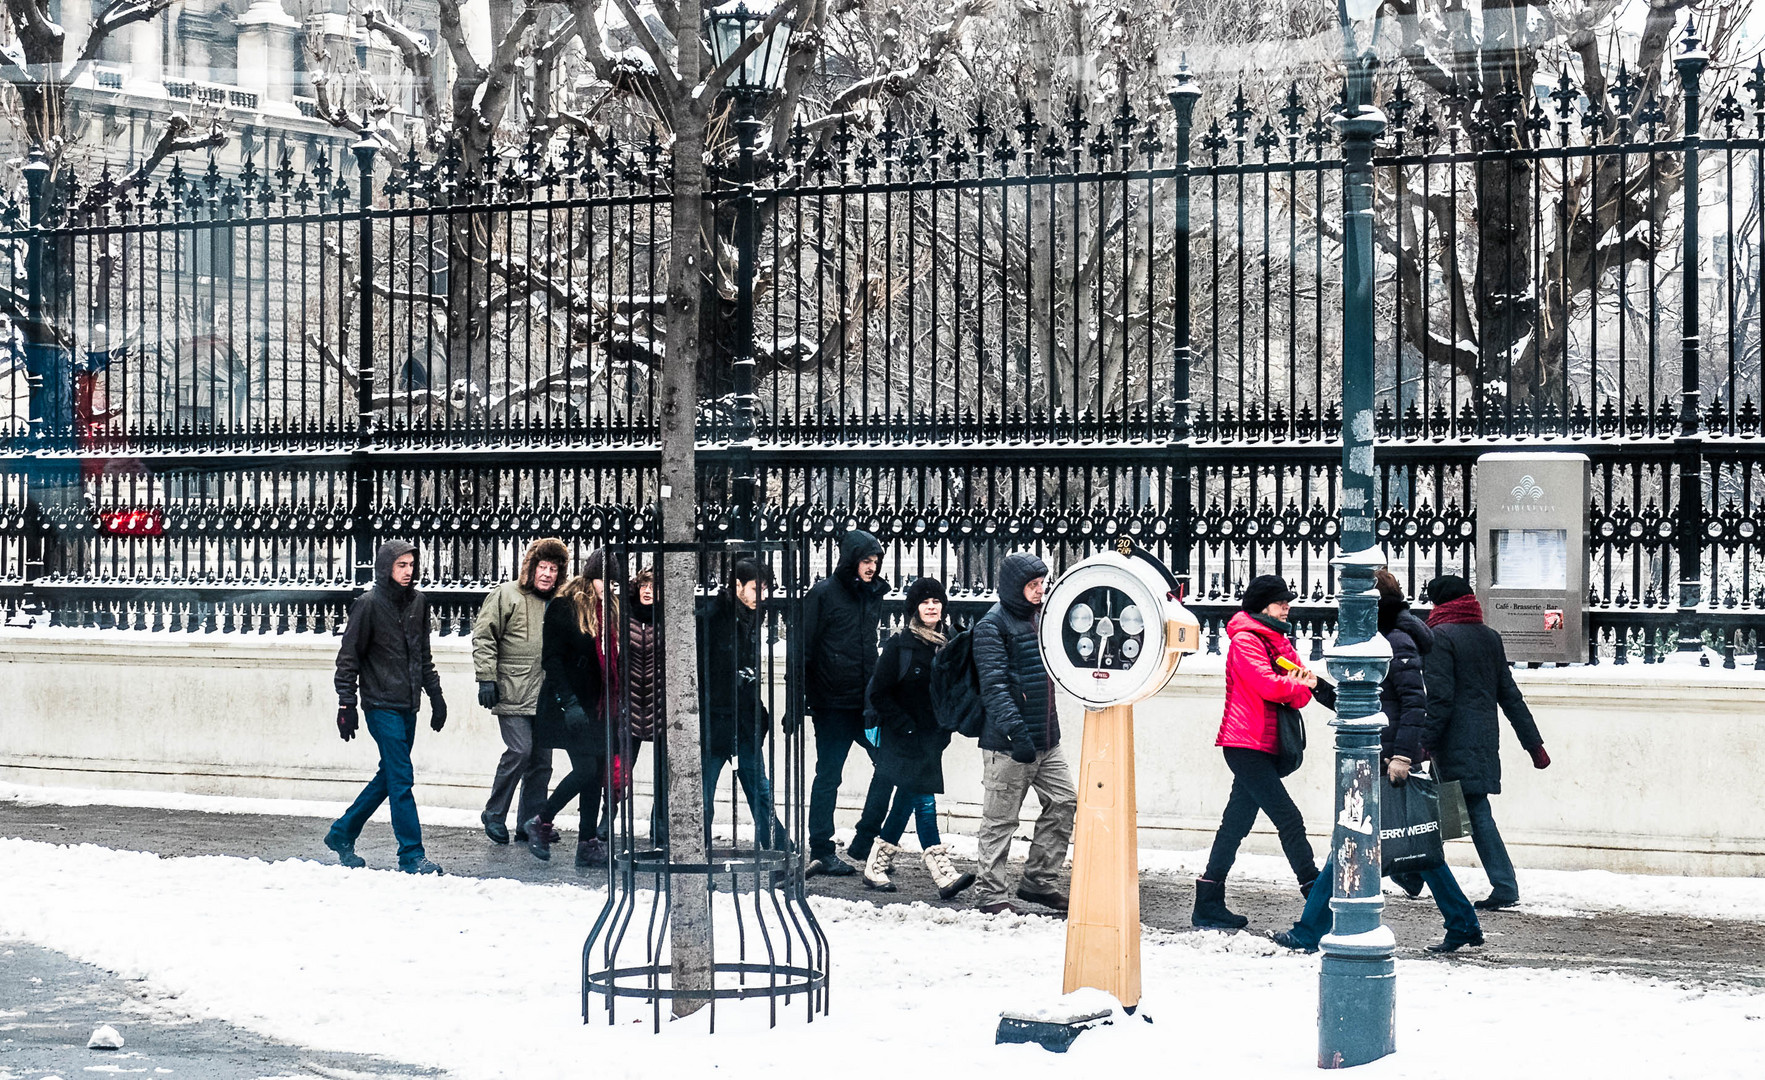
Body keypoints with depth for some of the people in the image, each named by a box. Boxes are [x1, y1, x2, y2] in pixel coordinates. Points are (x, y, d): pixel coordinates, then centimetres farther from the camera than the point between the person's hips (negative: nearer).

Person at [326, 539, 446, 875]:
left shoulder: (418, 603, 11)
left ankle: (342, 834, 26)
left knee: (389, 777, 12)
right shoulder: (369, 604, -8)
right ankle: (411, 855, -6)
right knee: (401, 778, -9)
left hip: (407, 705, 7)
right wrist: (347, 704, -10)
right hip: (381, 704, -7)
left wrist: (435, 695, 19)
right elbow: (348, 658, -7)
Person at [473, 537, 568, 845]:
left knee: (542, 760, 5)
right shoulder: (506, 595, -2)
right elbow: (483, 637, -5)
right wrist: (486, 678, -12)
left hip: (544, 698, 6)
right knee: (519, 751, -15)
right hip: (512, 693, -6)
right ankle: (494, 815, 2)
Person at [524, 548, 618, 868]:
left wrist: (617, 701, 9)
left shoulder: (611, 608, 12)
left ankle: (588, 844, 7)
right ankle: (540, 823, 7)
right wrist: (569, 703, -19)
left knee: (596, 773, 3)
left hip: (599, 706, 7)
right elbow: (552, 658, -12)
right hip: (572, 704, -7)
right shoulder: (565, 607, -9)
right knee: (586, 770, -11)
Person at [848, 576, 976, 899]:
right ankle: (944, 875, -14)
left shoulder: (947, 647, 9)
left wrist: (945, 728, 6)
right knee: (924, 803, -12)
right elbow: (878, 694, -7)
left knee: (907, 801, 9)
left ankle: (875, 865, 20)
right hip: (903, 738, -6)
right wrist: (906, 727, -12)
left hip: (931, 739, 6)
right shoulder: (899, 645, -7)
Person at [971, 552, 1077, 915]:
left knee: (1064, 802, 7)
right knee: (1001, 818, -1)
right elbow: (994, 684, -19)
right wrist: (1016, 731, -26)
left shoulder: (1041, 616, 13)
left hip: (1046, 739, 8)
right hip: (1008, 744, -8)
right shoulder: (992, 625, -11)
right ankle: (989, 893, 8)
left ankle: (1039, 881, 18)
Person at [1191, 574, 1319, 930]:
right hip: (1247, 744, -10)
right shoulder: (1245, 641, -8)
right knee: (1289, 820, -12)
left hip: (1264, 747, 10)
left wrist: (1301, 686, -10)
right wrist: (1301, 682, -3)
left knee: (1236, 823, 9)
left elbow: (1298, 696, 13)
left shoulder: (1277, 641, 21)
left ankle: (1208, 907, 12)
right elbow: (1269, 685, -20)